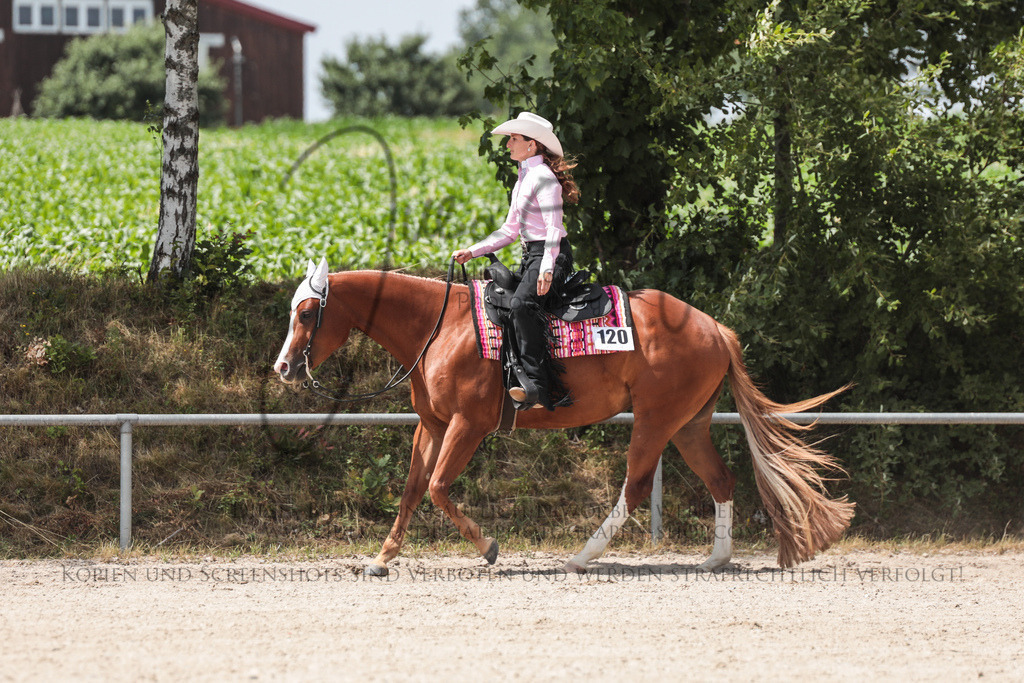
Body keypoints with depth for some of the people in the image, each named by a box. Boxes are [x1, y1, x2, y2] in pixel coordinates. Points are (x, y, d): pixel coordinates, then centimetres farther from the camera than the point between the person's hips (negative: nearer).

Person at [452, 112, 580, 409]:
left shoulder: (543, 178, -12)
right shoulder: (524, 178, 19)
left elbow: (554, 228, -20)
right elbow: (510, 229, 24)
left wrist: (546, 269, -31)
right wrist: (472, 252, 18)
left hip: (551, 254, -11)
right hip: (531, 255, 11)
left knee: (522, 303, -32)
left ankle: (534, 382, -36)